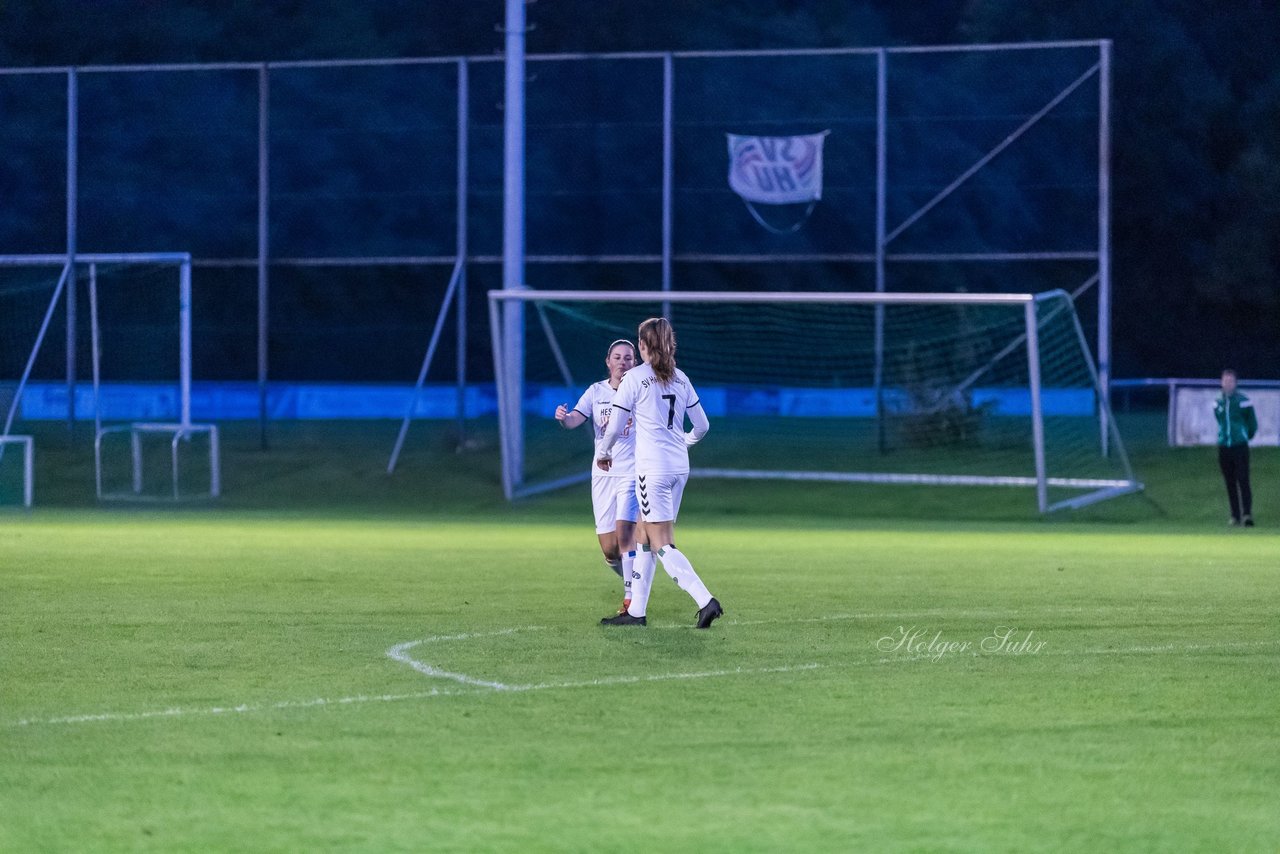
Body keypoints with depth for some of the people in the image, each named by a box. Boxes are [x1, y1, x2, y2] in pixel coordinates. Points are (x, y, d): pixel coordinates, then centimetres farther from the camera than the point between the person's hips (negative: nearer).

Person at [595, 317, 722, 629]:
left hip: (652, 468, -7)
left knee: (663, 545, -6)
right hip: (680, 466, 7)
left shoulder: (634, 378, -8)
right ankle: (636, 611, 19)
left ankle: (705, 601, -20)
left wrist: (603, 453, 13)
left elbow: (615, 427, -7)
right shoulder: (680, 378, 10)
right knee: (643, 536, 16)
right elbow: (702, 426, 15)